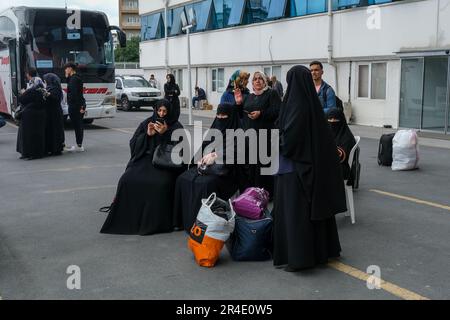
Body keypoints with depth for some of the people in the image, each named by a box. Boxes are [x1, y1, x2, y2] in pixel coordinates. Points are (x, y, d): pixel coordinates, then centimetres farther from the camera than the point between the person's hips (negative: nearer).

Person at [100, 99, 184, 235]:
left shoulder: (176, 126, 7)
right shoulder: (147, 123, 15)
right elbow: (133, 144, 9)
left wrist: (165, 133, -15)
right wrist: (147, 135, -6)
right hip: (145, 159, 3)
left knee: (161, 183, -35)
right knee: (127, 180, -24)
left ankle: (157, 222, -22)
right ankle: (128, 219, -13)